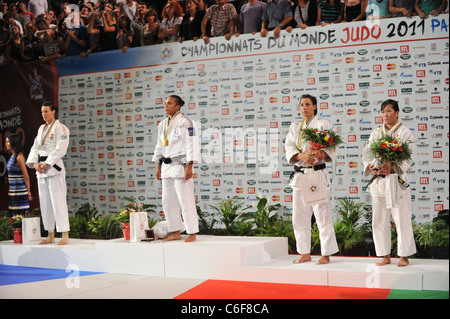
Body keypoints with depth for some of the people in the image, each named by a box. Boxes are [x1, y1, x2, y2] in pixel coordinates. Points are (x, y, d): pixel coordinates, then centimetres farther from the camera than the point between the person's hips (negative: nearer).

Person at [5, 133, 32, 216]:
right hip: (13, 191, 9)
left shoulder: (19, 156, -13)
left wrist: (28, 192, -13)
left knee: (21, 214, -7)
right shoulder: (12, 156, 13)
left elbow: (26, 176, -14)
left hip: (20, 191, -9)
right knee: (14, 214, 11)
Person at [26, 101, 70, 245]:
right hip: (41, 169, 8)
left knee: (58, 201, -11)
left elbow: (60, 149, -15)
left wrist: (46, 164, -18)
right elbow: (35, 147, 14)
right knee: (45, 202, 10)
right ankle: (50, 235, 18)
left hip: (54, 168, -8)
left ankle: (65, 236, -8)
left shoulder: (60, 128, -6)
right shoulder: (41, 128, 18)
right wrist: (34, 163, -3)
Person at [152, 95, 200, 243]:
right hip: (167, 166, 8)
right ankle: (176, 232, 19)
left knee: (185, 200, -7)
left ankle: (192, 233, 0)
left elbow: (191, 145, -13)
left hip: (180, 166, -8)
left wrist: (189, 167, -18)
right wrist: (159, 167, 18)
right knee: (168, 202, 9)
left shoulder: (185, 122, -9)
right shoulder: (163, 124, 14)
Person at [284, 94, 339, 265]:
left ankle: (326, 254, 3)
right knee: (299, 217, 8)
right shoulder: (294, 127, 15)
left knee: (322, 215, -6)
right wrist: (302, 156, -17)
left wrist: (320, 154, -26)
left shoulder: (323, 124, 2)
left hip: (318, 173, -5)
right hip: (299, 174, 5)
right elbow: (289, 147, 3)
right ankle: (305, 253, 19)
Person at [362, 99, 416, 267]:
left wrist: (392, 165, -24)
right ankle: (385, 255, 16)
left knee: (402, 220, -2)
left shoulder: (405, 132, 1)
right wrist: (370, 166, -11)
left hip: (397, 180, -4)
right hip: (378, 181, 4)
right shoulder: (376, 132, 15)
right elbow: (367, 152, 10)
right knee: (379, 221, 6)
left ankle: (404, 256, 9)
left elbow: (408, 157, -8)